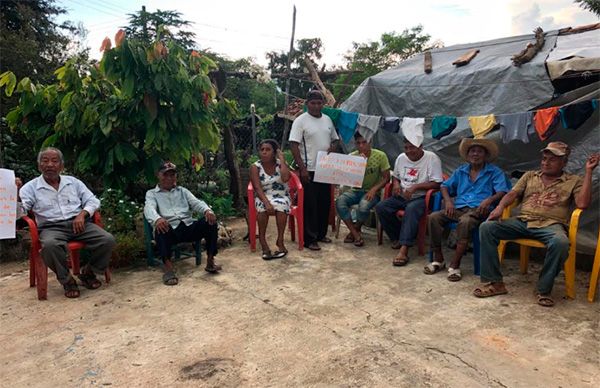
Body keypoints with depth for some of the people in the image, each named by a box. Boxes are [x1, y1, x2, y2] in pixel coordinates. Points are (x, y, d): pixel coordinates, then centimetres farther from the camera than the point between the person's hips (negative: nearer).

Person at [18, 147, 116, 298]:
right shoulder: (30, 187, 8)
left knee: (108, 240, -22)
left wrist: (82, 214, -8)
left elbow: (93, 201, 12)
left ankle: (88, 273, 2)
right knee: (50, 245, -40)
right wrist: (15, 196, -26)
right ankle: (67, 281, -14)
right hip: (51, 227, -2)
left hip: (79, 223, 3)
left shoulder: (73, 182, 16)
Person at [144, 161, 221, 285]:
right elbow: (149, 208, -7)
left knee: (210, 221, -23)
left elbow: (196, 202, 8)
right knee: (160, 229, -38)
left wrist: (207, 210, -18)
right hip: (169, 228, -3)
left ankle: (210, 261, -19)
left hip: (188, 226, 3)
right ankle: (168, 267, -37)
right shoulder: (151, 193, 16)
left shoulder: (183, 191, 26)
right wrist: (157, 219, -33)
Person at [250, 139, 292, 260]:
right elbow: (258, 188, -15)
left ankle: (280, 241, -26)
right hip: (263, 197, 0)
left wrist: (282, 159, -14)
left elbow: (285, 178, -23)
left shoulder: (280, 163, -1)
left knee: (281, 205, -34)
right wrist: (267, 203, -32)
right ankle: (263, 242, -25)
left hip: (281, 196, 0)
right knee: (263, 207, -34)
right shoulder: (255, 167, -4)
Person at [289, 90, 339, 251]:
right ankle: (309, 239, 7)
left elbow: (335, 139, 21)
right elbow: (293, 145, -13)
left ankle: (321, 234, 28)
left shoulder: (327, 119, 11)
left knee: (325, 202, 13)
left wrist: (333, 147, -4)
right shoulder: (300, 121, -8)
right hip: (309, 170, -6)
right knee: (310, 205, -2)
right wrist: (302, 168, -18)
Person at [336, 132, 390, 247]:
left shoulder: (380, 155, -9)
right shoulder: (351, 157, -3)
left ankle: (356, 229, 0)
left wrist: (374, 189, -22)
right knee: (339, 201, -26)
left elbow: (386, 178, -6)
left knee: (363, 206, -34)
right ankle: (356, 233, -14)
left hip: (372, 192, -3)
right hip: (356, 190, 3)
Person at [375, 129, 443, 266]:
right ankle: (397, 237, -1)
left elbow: (437, 184, -12)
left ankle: (404, 250, -42)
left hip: (421, 197, -6)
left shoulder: (432, 158, -8)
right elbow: (395, 176, 24)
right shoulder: (401, 158, 10)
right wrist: (396, 183, -1)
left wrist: (415, 187, -22)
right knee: (381, 207, -18)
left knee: (411, 209, -38)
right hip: (401, 196, 6)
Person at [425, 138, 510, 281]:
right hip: (458, 208, 4)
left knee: (465, 221, -40)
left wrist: (489, 200, -23)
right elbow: (445, 186, 21)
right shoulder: (461, 170, 24)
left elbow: (503, 191, -2)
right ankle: (438, 259, -15)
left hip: (478, 210, -4)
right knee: (434, 217, -24)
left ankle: (455, 265, -34)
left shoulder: (495, 172, 11)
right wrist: (448, 200, 0)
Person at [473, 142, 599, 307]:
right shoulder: (530, 176, 24)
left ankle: (544, 290, -17)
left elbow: (582, 204, -4)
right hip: (522, 221, 3)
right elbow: (512, 194, 12)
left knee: (560, 242, -39)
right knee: (486, 228, -21)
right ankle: (493, 282, -17)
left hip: (551, 224, -3)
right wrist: (500, 207, -11)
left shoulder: (574, 181, 15)